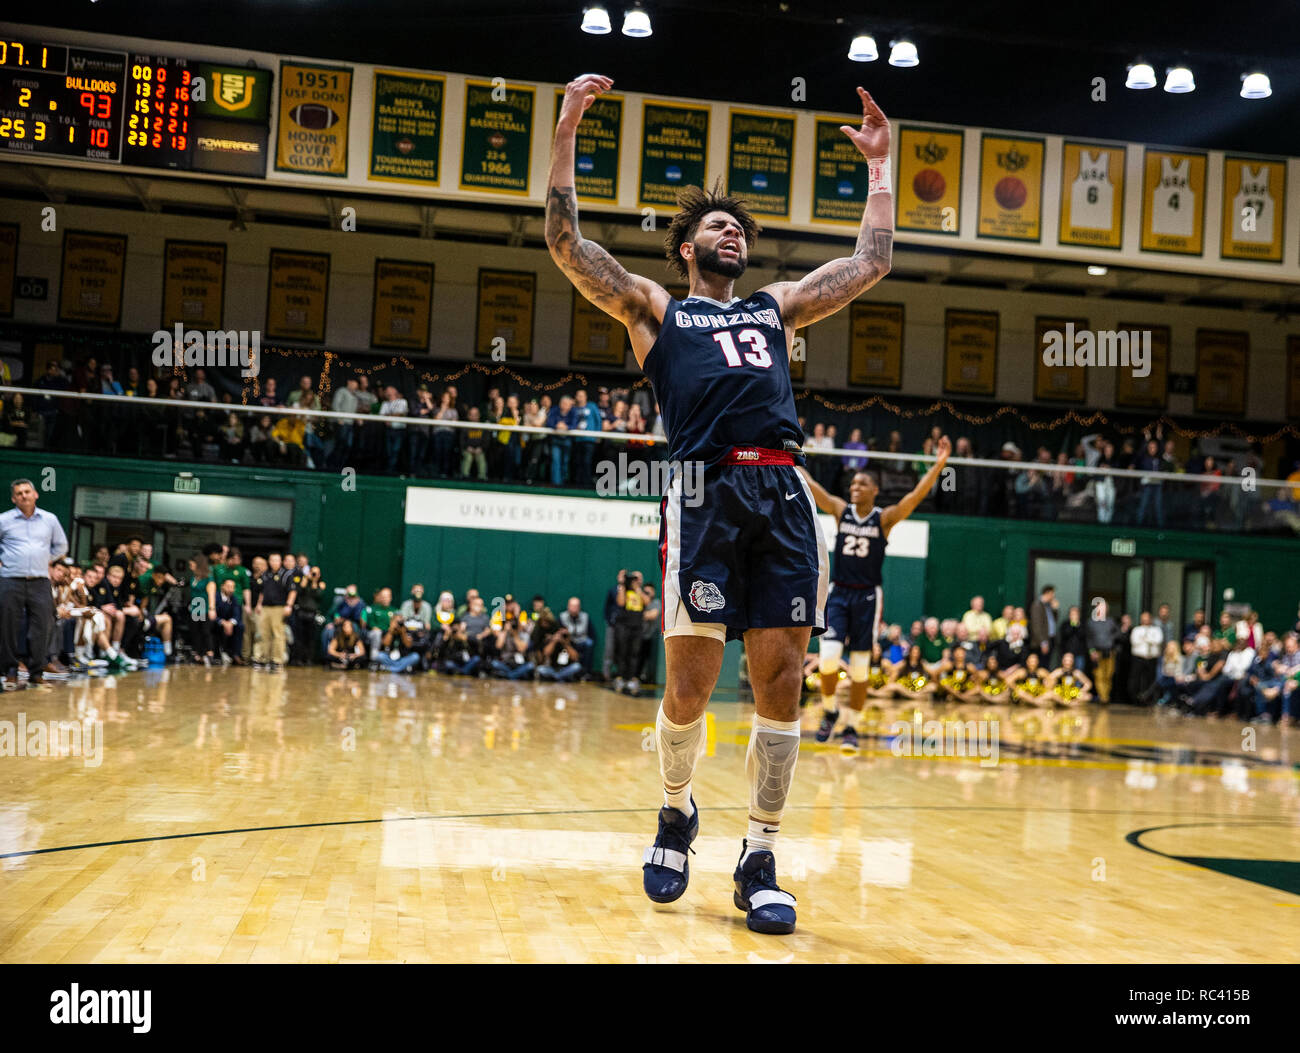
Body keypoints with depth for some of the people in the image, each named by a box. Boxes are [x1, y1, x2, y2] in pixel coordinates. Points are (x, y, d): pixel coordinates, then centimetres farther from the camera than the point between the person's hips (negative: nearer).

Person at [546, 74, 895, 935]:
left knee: (781, 679, -3)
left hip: (783, 493, 3)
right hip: (706, 490, -3)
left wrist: (880, 164, 34)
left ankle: (760, 861, 7)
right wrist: (567, 131, 6)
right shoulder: (654, 308, 20)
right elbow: (567, 245, 10)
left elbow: (872, 261, 33)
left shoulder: (776, 307, 31)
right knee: (691, 681, -6)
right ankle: (677, 812, 23)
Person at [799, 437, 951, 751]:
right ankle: (830, 710, 13)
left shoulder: (885, 518, -3)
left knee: (860, 667, 1)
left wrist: (939, 465, -27)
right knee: (828, 657, -12)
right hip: (838, 592, 1)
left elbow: (917, 496, -15)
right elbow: (809, 485, -1)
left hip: (868, 596, -1)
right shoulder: (840, 510, 4)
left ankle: (850, 726, 13)